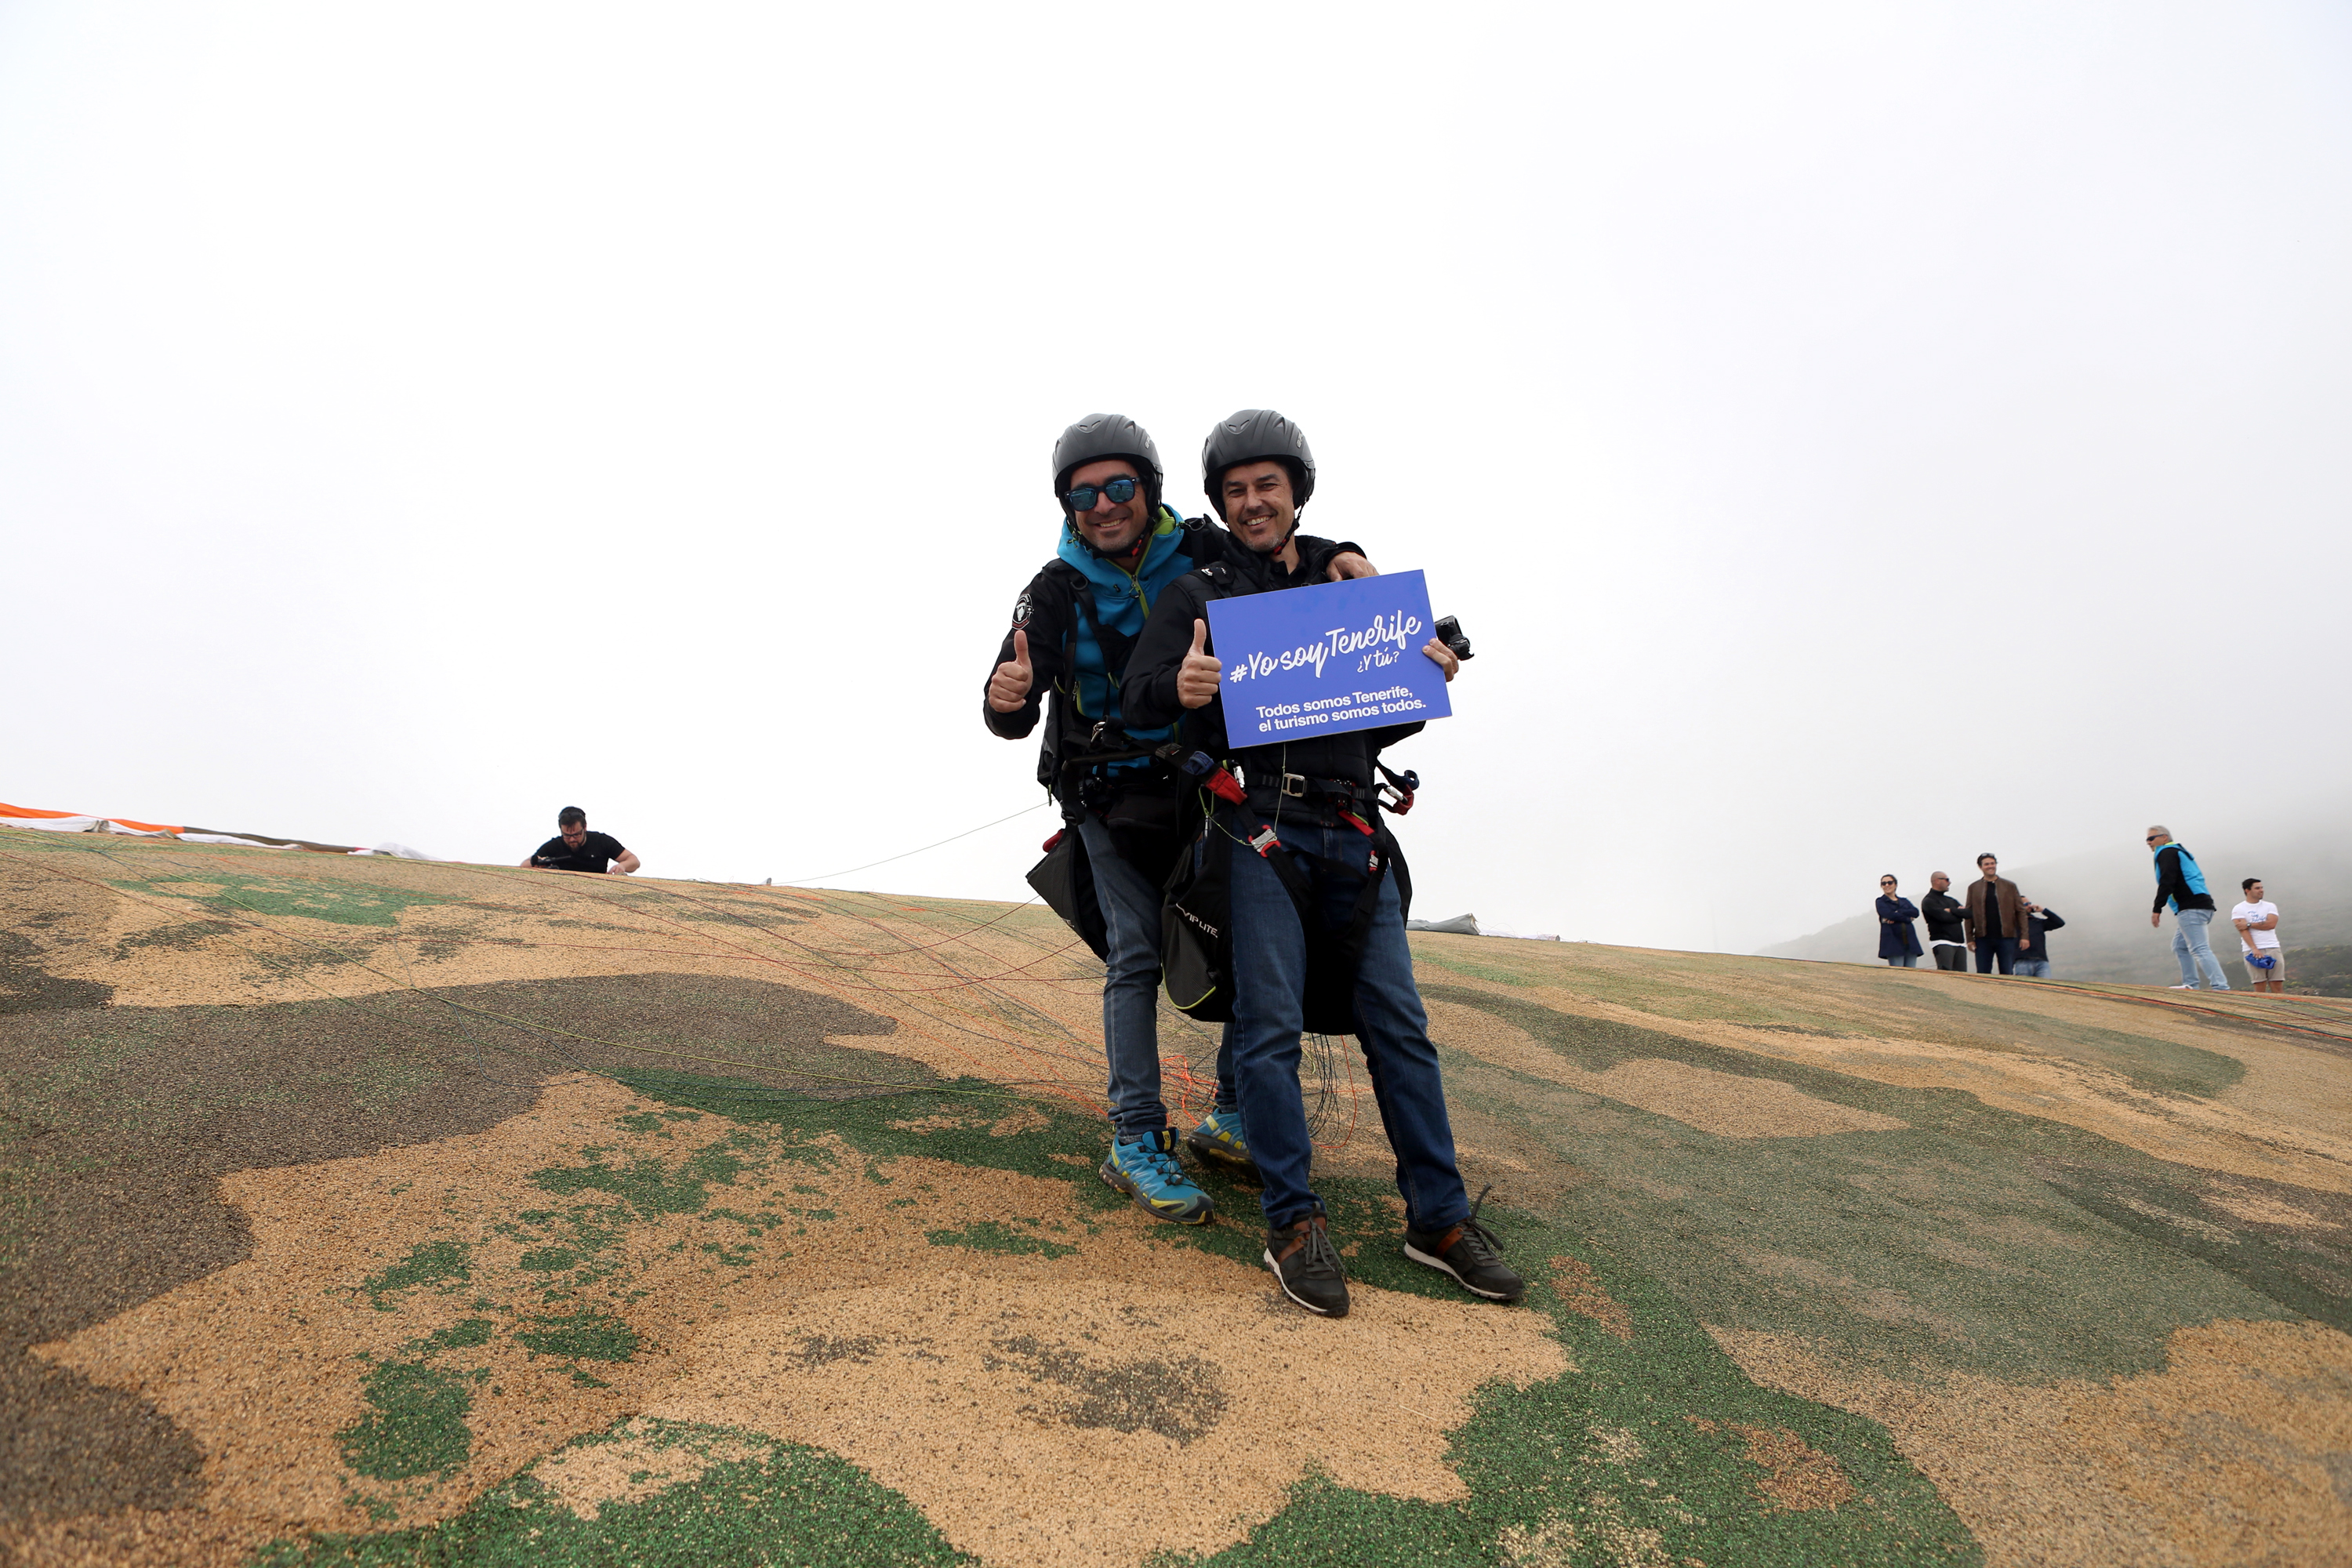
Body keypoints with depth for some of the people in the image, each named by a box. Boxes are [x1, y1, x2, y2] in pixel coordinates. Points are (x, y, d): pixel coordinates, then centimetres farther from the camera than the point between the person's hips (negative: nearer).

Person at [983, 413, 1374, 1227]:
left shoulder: (1198, 550, -4)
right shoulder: (1056, 591, -10)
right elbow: (1015, 715, -14)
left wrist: (1338, 556, -11)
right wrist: (1006, 697, -39)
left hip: (1201, 782, 4)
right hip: (1111, 794, -3)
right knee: (1136, 956, -9)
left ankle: (1232, 1120, 16)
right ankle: (1136, 1143, -1)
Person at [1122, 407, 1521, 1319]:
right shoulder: (1199, 595, 10)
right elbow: (1137, 697, -3)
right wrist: (1180, 688, -26)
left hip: (1352, 829, 3)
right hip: (1259, 825, -3)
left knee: (1398, 1020, 1)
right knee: (1271, 1026, -7)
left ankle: (1439, 1219, 10)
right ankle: (1294, 1225, 4)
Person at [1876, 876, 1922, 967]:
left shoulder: (1904, 901, 21)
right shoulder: (1881, 902, 8)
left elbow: (1916, 912, 0)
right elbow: (1890, 914, -12)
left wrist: (1897, 913, -11)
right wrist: (1908, 918, -3)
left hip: (1910, 942, 4)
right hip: (1893, 943, -4)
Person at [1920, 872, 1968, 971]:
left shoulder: (1951, 900, 24)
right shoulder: (1928, 901, -1)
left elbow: (1967, 913, 9)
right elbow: (1944, 917, -15)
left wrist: (1952, 910, -5)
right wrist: (1959, 915, 3)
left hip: (1960, 943, 7)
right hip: (1942, 943, -7)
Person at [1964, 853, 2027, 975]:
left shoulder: (2010, 886, 9)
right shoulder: (1973, 888, 9)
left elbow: (2020, 911, 6)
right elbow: (1968, 914, 6)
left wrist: (2024, 936, -2)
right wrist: (1970, 938, -1)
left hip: (2006, 937, 0)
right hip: (1983, 938, 0)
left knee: (2007, 974, 0)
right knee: (1982, 975, 1)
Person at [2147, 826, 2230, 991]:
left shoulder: (2167, 853, -4)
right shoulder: (2178, 852, 27)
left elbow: (2166, 883, -16)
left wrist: (2157, 909, -18)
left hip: (2191, 909, -11)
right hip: (2201, 905, 11)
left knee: (2199, 949, -14)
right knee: (2180, 946, 16)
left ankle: (2220, 986, -21)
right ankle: (2190, 984, 14)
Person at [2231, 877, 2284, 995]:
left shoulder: (2270, 906, 14)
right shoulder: (2239, 909, 5)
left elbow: (2271, 924, -4)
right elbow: (2243, 930, -7)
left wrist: (2249, 924, -7)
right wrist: (2254, 949, -18)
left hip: (2273, 949, 3)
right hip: (2253, 950, -3)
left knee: (2277, 986, -3)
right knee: (2260, 986, -7)